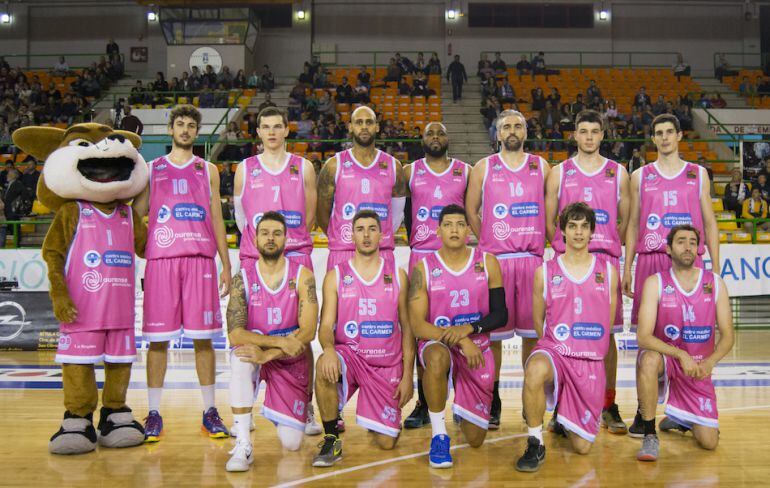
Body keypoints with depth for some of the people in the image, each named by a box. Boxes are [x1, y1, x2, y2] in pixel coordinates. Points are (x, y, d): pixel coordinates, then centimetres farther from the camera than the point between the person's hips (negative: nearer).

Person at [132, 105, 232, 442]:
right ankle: (154, 414, 9)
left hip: (200, 259, 0)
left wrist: (226, 265, 6)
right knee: (157, 338, 0)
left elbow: (216, 219, 13)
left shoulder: (208, 170, 16)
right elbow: (136, 212, 11)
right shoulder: (151, 169, 15)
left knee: (203, 336, 0)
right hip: (160, 258, 0)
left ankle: (210, 412, 8)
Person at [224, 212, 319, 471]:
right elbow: (235, 333, -18)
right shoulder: (242, 279, -8)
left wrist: (268, 354, -29)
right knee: (242, 354, -38)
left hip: (292, 361, 0)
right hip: (258, 353, 0)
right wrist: (280, 341, -30)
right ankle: (243, 444, -31)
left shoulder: (302, 275, -9)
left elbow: (307, 331, -17)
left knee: (291, 444, -6)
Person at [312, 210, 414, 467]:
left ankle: (375, 419, 35)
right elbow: (326, 325, -4)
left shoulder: (398, 275, 5)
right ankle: (332, 440, -17)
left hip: (388, 364, 1)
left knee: (387, 442, -2)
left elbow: (407, 327, 6)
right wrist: (328, 348, -28)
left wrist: (407, 374, -1)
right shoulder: (336, 275, 2)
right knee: (324, 367, -37)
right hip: (349, 355, -1)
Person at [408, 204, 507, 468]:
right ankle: (439, 435, -23)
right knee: (438, 357, -42)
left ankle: (461, 408, 43)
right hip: (437, 343, -2)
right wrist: (459, 341, -25)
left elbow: (500, 315, -2)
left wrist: (468, 328, -20)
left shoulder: (487, 263, -2)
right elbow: (418, 325, -13)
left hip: (477, 348, 2)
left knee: (475, 439, 5)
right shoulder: (424, 268, -8)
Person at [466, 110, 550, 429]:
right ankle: (492, 403, 14)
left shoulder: (541, 167, 9)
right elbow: (470, 211, 10)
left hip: (533, 259, 1)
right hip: (494, 259, -1)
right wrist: (489, 242, 8)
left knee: (533, 332, 5)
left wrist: (542, 244, 7)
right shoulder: (483, 168, 5)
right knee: (492, 333, 2)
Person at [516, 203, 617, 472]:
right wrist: (558, 346, 7)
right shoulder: (545, 272, 2)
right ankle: (535, 445, -21)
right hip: (555, 350, -2)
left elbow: (609, 322, 14)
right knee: (535, 371, -41)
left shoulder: (608, 272, 6)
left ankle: (565, 418, 42)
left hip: (591, 360, 2)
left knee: (582, 446, 5)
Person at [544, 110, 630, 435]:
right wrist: (565, 247, 1)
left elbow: (625, 221, 14)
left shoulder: (618, 173, 11)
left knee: (607, 332, 1)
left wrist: (609, 247, 6)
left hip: (606, 260, 1)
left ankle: (609, 406, 11)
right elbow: (548, 220, 8)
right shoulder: (559, 173, 8)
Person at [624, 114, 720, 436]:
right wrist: (626, 269, 5)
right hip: (650, 261, 0)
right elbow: (633, 224, 11)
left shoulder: (698, 174, 11)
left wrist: (716, 269, 2)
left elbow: (709, 222, 10)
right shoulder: (640, 176, 11)